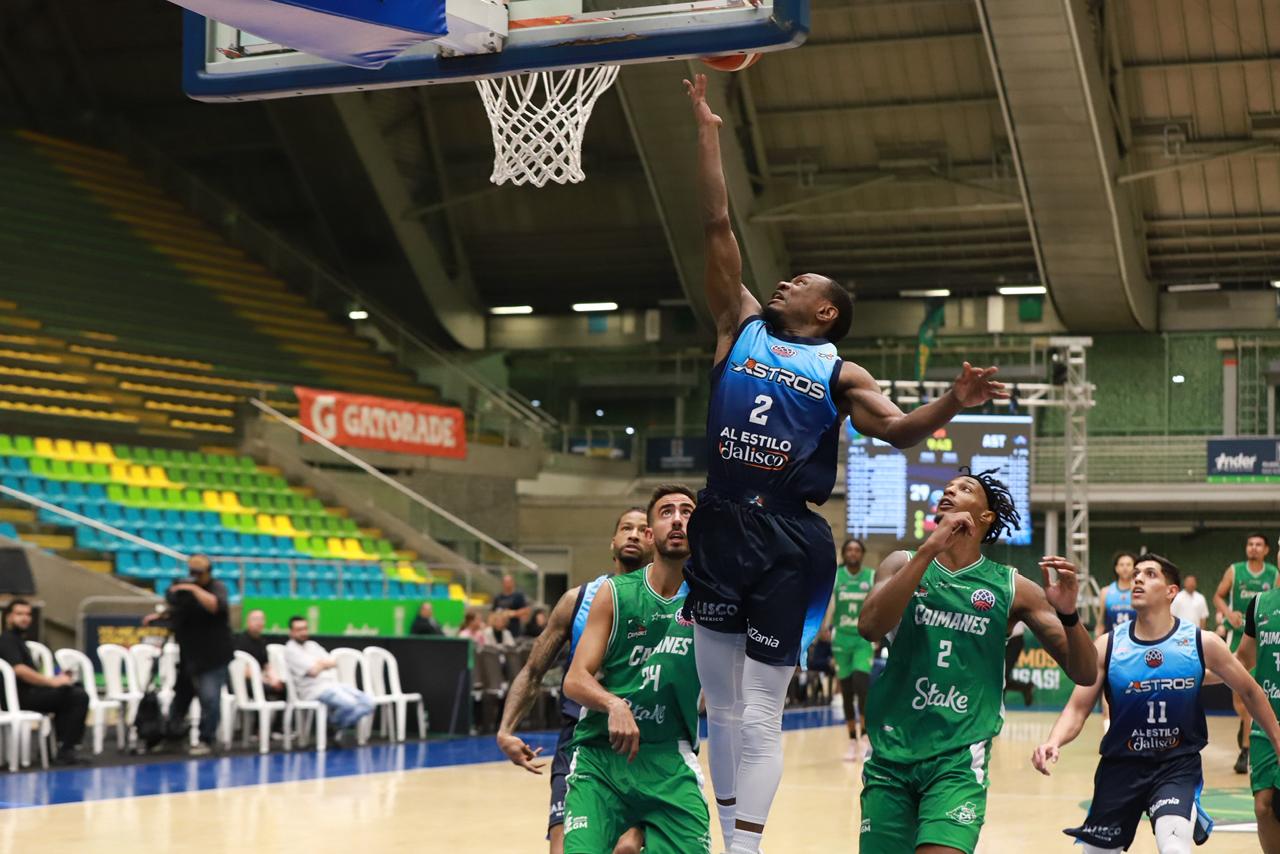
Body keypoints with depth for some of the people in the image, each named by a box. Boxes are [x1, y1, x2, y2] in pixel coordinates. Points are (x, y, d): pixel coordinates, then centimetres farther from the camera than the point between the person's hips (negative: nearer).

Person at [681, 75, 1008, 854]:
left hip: (789, 537, -2)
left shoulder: (839, 372, 10)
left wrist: (952, 404, -21)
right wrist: (709, 130, 12)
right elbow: (718, 226, 13)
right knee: (722, 706, 6)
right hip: (721, 524, 3)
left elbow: (896, 429, -1)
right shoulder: (742, 328, 14)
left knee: (761, 713, -3)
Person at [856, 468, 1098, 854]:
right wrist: (930, 548, -20)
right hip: (891, 753, 2)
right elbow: (870, 626, -16)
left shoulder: (1010, 587, 3)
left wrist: (1068, 614, -19)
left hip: (959, 757, -2)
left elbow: (1084, 674, 1)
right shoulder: (904, 564, 5)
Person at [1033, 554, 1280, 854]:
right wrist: (1054, 743, -27)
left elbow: (1249, 692, 6)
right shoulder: (1108, 646, -6)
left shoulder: (1202, 643, -8)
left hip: (1178, 764, -2)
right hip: (1121, 764, 2)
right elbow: (1078, 708, -7)